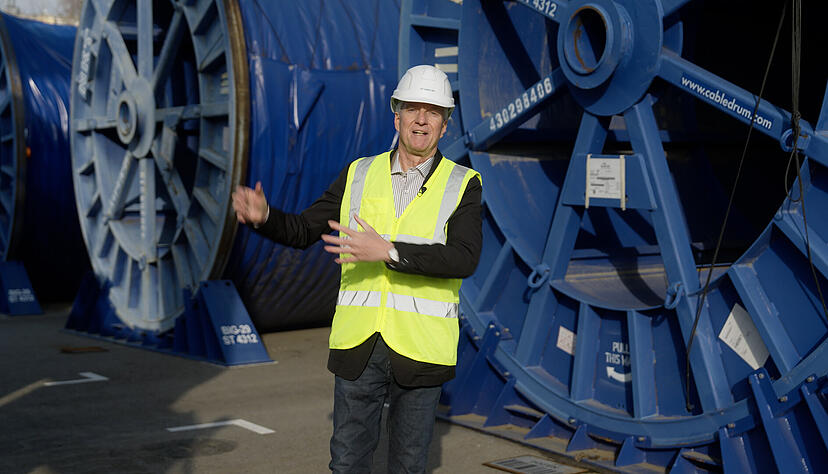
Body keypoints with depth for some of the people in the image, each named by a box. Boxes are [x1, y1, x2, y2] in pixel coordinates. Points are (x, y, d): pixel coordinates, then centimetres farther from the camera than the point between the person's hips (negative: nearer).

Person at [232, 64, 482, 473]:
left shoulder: (463, 185, -2)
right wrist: (263, 217, -12)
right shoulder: (359, 175, 7)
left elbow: (464, 259, -17)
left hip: (419, 347, -2)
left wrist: (388, 252, -27)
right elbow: (302, 231, 10)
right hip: (358, 345, 2)